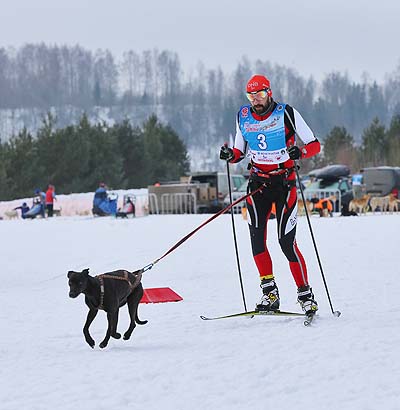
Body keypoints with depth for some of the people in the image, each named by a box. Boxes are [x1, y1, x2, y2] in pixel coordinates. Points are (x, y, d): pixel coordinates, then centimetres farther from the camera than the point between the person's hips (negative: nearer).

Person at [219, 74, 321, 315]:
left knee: (287, 242, -8)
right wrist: (230, 155, -9)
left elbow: (315, 145, -7)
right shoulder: (243, 117, 5)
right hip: (258, 182, 4)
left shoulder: (286, 114, -8)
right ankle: (270, 293, -7)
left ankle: (306, 295, 2)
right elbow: (240, 152, 14)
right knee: (256, 235, -14)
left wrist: (299, 153, -28)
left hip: (284, 182, -4)